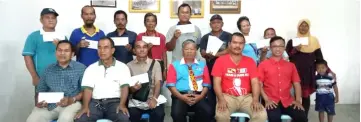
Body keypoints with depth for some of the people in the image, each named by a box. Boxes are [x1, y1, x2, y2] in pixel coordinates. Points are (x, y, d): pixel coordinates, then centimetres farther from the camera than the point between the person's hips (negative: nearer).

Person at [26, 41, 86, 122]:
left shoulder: (81, 68, 5)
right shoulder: (48, 69, 17)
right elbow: (41, 91, 17)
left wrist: (72, 100, -18)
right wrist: (39, 102, -5)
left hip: (71, 104, -3)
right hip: (49, 104, 4)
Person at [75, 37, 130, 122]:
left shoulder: (122, 67, 8)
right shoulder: (91, 68, 14)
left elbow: (125, 87, -2)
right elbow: (87, 88, 4)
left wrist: (122, 105, -20)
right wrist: (85, 107, -13)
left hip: (115, 102, -1)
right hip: (95, 102, 2)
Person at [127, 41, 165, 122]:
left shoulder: (155, 63, 8)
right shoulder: (129, 65, 8)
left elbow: (158, 83, -2)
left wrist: (154, 98, -19)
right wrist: (133, 88, -19)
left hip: (152, 98, 0)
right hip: (136, 99, 0)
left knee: (159, 114, -27)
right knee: (133, 115, -28)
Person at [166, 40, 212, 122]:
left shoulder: (202, 65, 19)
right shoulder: (175, 65, 13)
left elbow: (206, 84, 11)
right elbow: (171, 85, 3)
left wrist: (201, 96, -8)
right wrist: (181, 97, -12)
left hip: (198, 96, 1)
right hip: (181, 96, -1)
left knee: (207, 112, -28)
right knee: (177, 113, -31)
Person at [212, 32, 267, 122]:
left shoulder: (250, 61, 9)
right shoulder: (220, 60, 2)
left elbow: (255, 82, 3)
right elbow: (217, 83, -4)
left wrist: (256, 100, -15)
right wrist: (221, 99, -20)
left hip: (247, 97, 3)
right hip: (227, 96, -2)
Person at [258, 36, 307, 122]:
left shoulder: (291, 66, 18)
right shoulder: (263, 65, 7)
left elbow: (296, 84, 13)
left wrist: (298, 100, -2)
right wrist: (266, 100, -11)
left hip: (288, 101, 4)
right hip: (272, 102, -3)